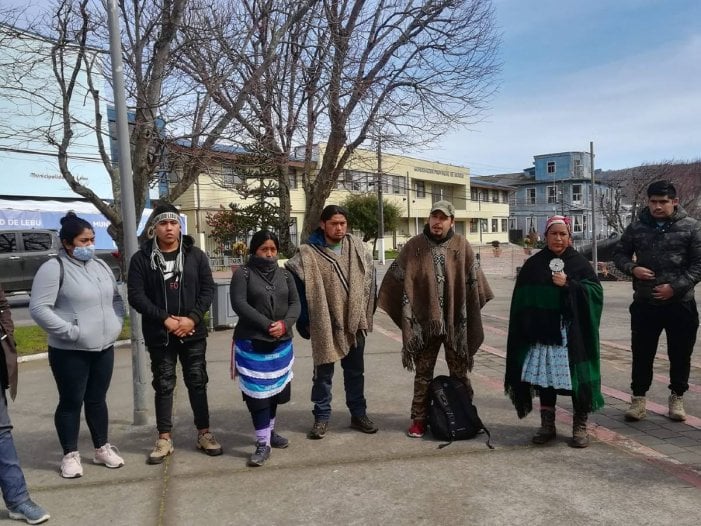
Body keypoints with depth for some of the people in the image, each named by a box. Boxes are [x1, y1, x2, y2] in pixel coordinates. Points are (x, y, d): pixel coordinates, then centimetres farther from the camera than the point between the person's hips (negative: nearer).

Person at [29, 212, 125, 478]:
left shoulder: (101, 266, 10)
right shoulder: (54, 268, -11)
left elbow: (116, 298, 19)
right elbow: (38, 308, -17)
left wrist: (117, 322, 3)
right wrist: (70, 331, -20)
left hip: (103, 348, 6)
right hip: (70, 352, -6)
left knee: (97, 399, 16)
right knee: (71, 402, 6)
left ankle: (102, 448, 29)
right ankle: (70, 455, 21)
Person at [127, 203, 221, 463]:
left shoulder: (195, 255, 3)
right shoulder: (141, 258, -2)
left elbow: (207, 289, 0)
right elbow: (136, 295, -8)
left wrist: (192, 318, -14)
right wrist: (165, 319, -17)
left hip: (193, 333, 1)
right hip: (159, 335, -1)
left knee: (197, 382, 9)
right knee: (163, 386, 9)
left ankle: (204, 433, 21)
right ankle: (164, 439, 21)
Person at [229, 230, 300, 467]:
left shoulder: (285, 275, 9)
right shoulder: (243, 274, -4)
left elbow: (295, 303, 3)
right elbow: (239, 304, -15)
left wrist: (285, 324, -17)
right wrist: (267, 325, -21)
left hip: (281, 344, 5)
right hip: (251, 344, -4)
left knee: (274, 390, 14)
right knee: (257, 393, -3)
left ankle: (270, 431, 32)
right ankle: (263, 443, 4)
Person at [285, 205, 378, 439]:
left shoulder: (357, 247, 3)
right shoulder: (308, 254, -10)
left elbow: (369, 277, 13)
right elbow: (295, 286, -11)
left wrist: (367, 312, 10)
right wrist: (304, 321, -10)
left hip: (355, 321, 4)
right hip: (324, 325, -4)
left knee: (355, 372, 16)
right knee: (323, 373, 8)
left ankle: (358, 414, 30)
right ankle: (321, 417, 23)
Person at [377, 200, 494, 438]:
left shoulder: (462, 246, -2)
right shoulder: (413, 246, -5)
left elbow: (474, 284, 3)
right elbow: (399, 282, -2)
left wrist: (470, 317, 2)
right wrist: (406, 315, -3)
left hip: (455, 322, 1)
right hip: (424, 322, -1)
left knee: (460, 373, 13)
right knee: (423, 373, 9)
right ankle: (419, 419, 21)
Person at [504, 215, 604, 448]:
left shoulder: (579, 262, 4)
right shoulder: (533, 264, 6)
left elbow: (596, 291, -3)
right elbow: (521, 299, 4)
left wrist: (568, 285, -15)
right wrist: (525, 329, -4)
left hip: (571, 333, -1)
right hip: (542, 332, 1)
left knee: (577, 378, 1)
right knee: (545, 377, 7)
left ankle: (580, 426, 18)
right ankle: (547, 424, 21)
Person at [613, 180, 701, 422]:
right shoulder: (636, 227, 3)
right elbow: (619, 254, 11)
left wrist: (675, 287, -16)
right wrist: (632, 268, -11)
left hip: (681, 304, -1)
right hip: (644, 304, 1)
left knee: (680, 354, 11)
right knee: (642, 353, 7)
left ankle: (677, 397, 29)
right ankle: (638, 397, 21)